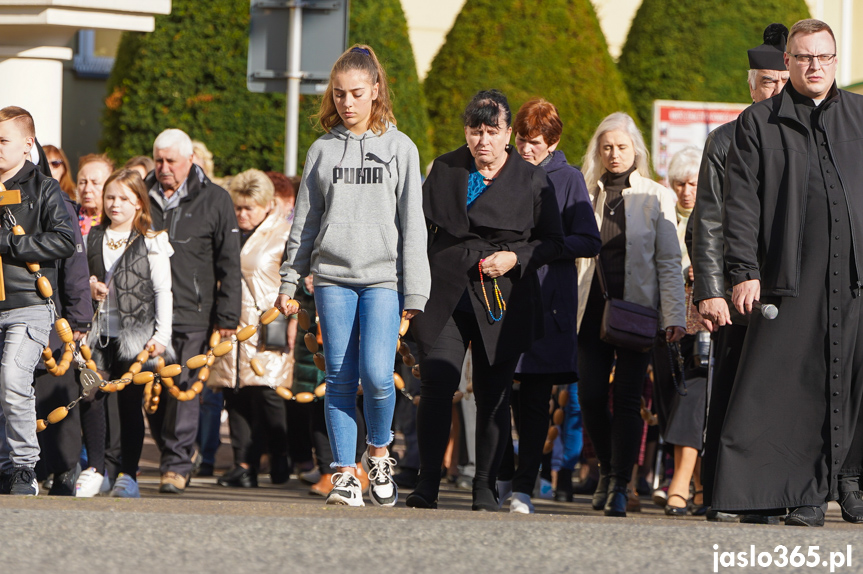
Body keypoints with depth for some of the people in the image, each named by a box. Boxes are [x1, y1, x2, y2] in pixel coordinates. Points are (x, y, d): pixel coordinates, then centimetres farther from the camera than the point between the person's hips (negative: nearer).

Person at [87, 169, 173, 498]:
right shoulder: (93, 238, 12)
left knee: (130, 404, -2)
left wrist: (161, 335, -7)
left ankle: (128, 474, 2)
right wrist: (89, 288, -1)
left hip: (135, 335, -3)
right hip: (100, 333, 3)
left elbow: (163, 291, 0)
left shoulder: (151, 242, 2)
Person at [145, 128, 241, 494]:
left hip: (191, 314, -4)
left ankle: (177, 464, -6)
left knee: (184, 386, -8)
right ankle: (170, 455, 17)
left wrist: (227, 316, -3)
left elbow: (229, 264, 3)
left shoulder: (214, 200, 4)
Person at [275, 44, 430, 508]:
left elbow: (412, 225, 3)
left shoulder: (400, 148, 5)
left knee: (376, 374, -15)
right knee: (340, 379, -2)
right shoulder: (323, 150, 10)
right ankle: (345, 473, 4)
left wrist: (414, 293, -3)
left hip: (383, 277, -2)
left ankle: (378, 452, 10)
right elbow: (304, 221, 14)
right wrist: (289, 281, 8)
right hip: (333, 278, 2)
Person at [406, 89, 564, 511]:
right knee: (436, 384, -13)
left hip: (503, 301, -1)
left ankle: (486, 488, 10)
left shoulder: (531, 180, 4)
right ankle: (427, 484, -8)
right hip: (446, 297, 1)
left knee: (493, 394, 2)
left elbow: (553, 241, 8)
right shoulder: (445, 171, 10)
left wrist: (515, 258, -9)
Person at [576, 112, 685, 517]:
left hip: (636, 309, -2)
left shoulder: (655, 198, 4)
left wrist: (674, 317, -8)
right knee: (590, 396, -3)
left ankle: (619, 485, -1)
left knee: (626, 397, -6)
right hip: (592, 310, 2)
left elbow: (669, 262, 1)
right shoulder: (585, 195, 10)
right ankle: (607, 469, 20)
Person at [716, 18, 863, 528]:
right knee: (798, 384, -5)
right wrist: (745, 271, -5)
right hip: (792, 277, -2)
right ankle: (807, 492, 0)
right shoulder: (759, 124, 9)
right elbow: (741, 203, 4)